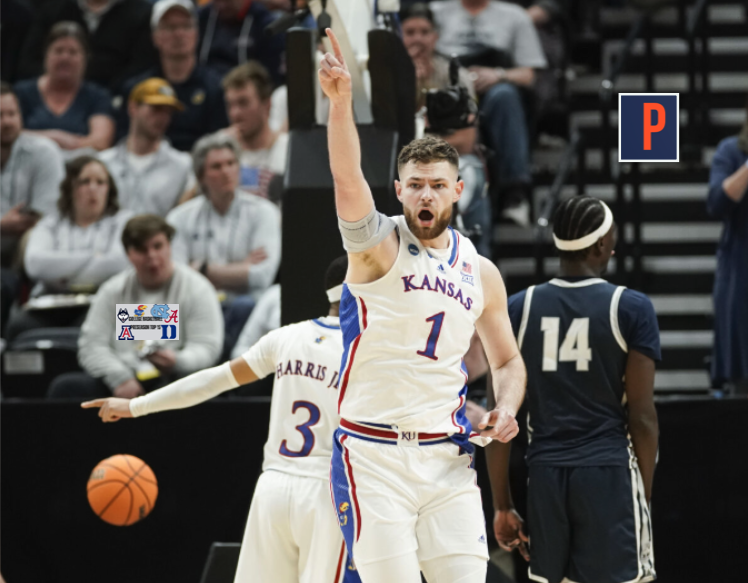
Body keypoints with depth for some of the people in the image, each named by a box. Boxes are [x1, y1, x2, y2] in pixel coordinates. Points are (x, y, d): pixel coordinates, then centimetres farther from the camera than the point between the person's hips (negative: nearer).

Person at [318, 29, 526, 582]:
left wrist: (506, 408, 0)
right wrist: (341, 101, -38)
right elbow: (347, 179, -22)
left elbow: (508, 360, 22)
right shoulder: (378, 243, -3)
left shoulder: (481, 272, 11)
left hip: (447, 457, 4)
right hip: (372, 457, -4)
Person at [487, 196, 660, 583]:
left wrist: (502, 505, 9)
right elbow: (641, 416, -5)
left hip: (546, 477, 3)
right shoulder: (631, 309, -3)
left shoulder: (518, 310, 5)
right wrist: (645, 495, 5)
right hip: (610, 476, -3)